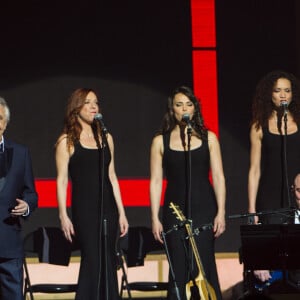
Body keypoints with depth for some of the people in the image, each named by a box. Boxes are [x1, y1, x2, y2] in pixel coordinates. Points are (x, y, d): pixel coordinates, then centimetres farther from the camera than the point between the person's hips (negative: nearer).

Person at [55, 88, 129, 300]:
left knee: (108, 263, 4)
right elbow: (62, 180, -3)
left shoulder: (106, 137, 13)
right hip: (84, 209, -5)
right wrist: (63, 216, -10)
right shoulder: (67, 141, 0)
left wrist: (121, 213, 13)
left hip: (108, 208, 5)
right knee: (93, 262, -9)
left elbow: (112, 177, 15)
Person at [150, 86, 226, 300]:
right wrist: (155, 218, -2)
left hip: (204, 210, 0)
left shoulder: (208, 137, 7)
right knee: (179, 270, -1)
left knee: (203, 267, -5)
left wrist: (221, 212, -2)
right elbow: (156, 181, 4)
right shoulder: (160, 141, 6)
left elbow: (218, 177, 5)